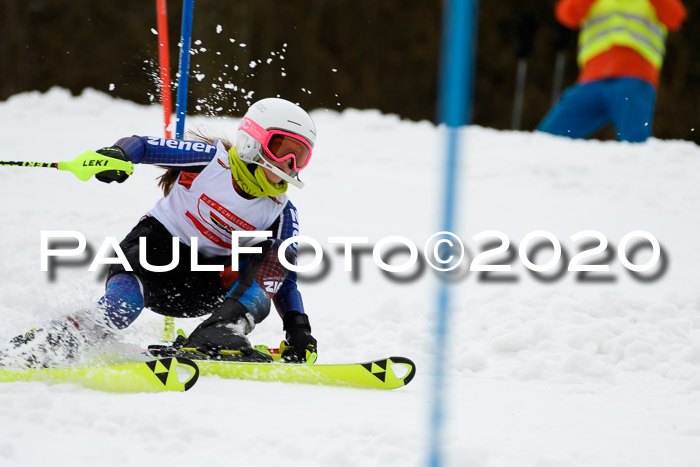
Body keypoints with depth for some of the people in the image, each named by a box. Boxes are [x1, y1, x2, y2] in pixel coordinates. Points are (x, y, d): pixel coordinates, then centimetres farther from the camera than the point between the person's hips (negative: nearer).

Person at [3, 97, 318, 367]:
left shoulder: (281, 212, 0)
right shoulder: (212, 159, -10)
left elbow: (285, 277, 4)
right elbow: (143, 146, -11)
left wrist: (298, 327, -11)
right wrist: (117, 154, -34)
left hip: (202, 285, 4)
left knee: (275, 258, -21)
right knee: (125, 298, -37)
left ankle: (217, 334, -33)